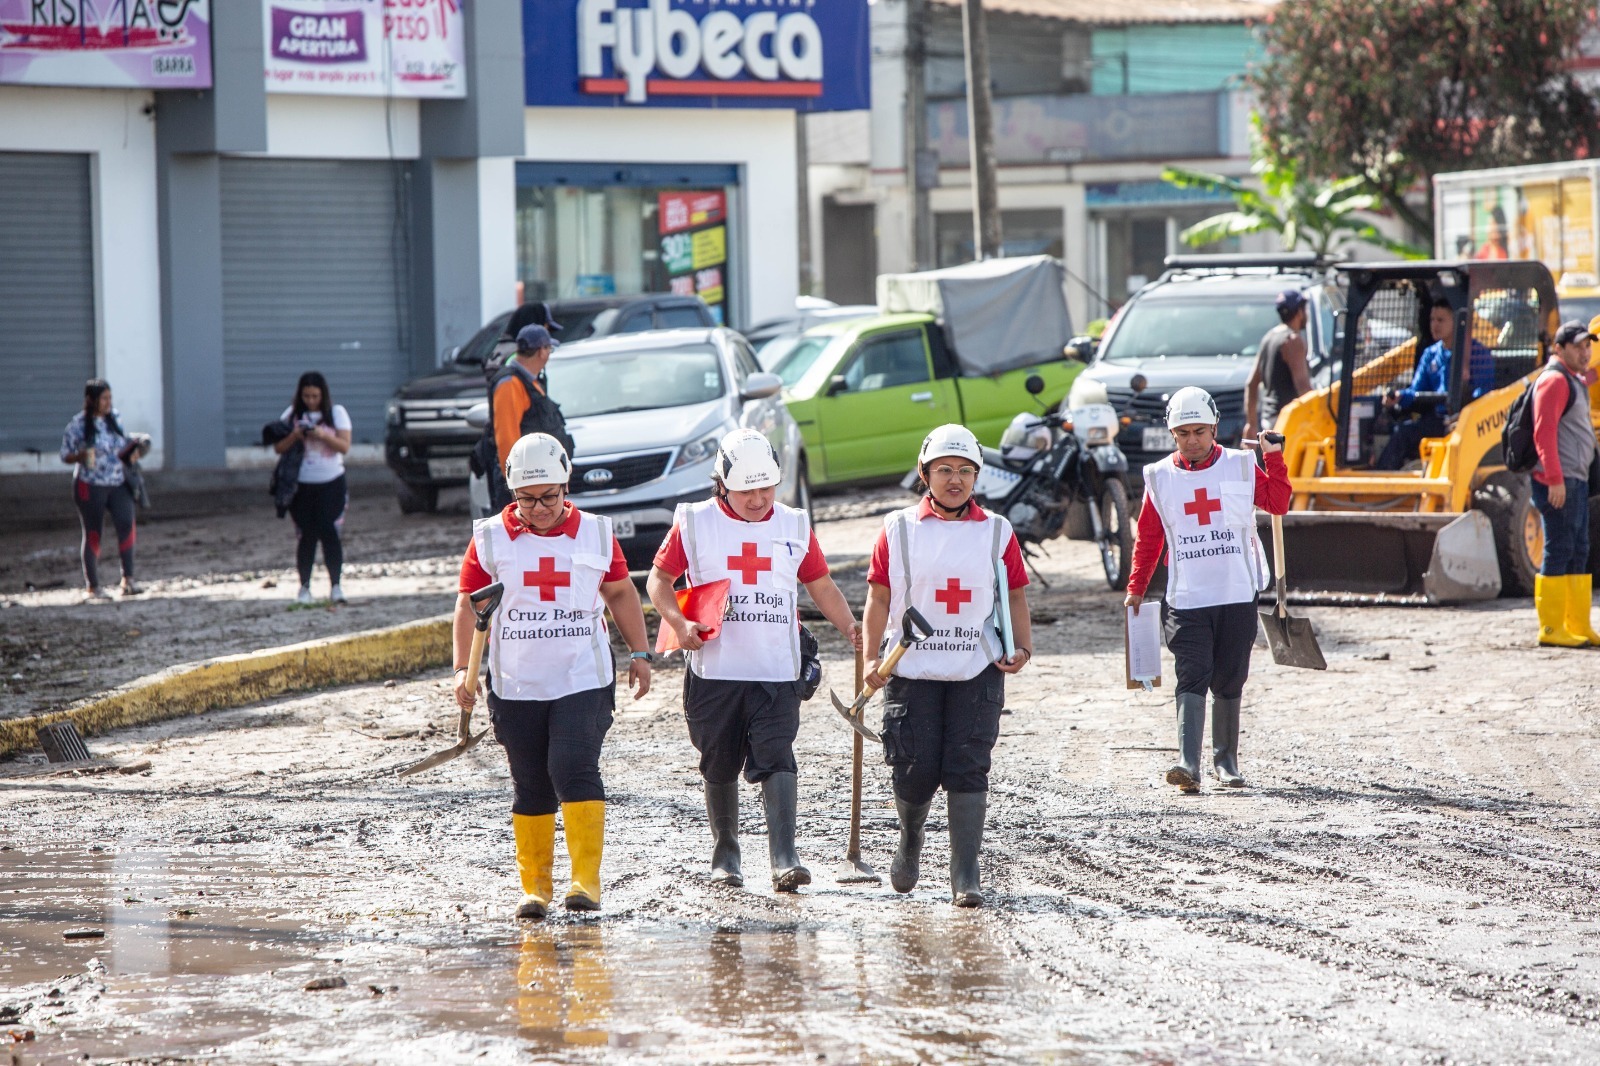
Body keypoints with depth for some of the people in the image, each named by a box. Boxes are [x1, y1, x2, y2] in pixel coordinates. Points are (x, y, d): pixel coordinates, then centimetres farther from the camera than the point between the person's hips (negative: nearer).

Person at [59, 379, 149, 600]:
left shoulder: (114, 418, 7)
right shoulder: (77, 425, -8)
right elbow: (65, 455, -4)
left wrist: (133, 450, 1)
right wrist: (82, 455, -23)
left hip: (118, 484, 4)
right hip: (90, 486, -4)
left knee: (127, 525, -15)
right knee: (92, 534, 4)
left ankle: (128, 580, -12)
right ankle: (92, 587, 15)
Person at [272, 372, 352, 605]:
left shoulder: (337, 413, 3)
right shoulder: (292, 415, 4)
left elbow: (344, 446, -4)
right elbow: (278, 448, 1)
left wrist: (323, 435, -21)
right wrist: (295, 435, -18)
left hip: (331, 483, -1)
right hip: (302, 485, 1)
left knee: (329, 532, -7)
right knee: (307, 535, 1)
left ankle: (335, 586, -5)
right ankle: (304, 587, 6)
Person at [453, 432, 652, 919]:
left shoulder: (596, 533, 4)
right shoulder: (490, 538, 1)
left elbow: (620, 592, 16)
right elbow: (468, 604, 5)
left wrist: (639, 653, 13)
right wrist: (462, 669, -3)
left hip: (583, 681, -1)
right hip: (515, 687, 1)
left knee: (574, 771, -16)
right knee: (530, 787, 5)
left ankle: (586, 879, -14)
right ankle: (534, 886, 14)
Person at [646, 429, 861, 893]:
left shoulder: (794, 525, 9)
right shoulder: (694, 523, 2)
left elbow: (820, 585, 17)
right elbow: (659, 580, 7)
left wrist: (851, 627, 1)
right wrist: (678, 623, -11)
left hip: (777, 672, 0)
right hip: (714, 671, 0)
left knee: (777, 760, -13)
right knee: (720, 768, 9)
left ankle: (785, 858, -18)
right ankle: (725, 857, 24)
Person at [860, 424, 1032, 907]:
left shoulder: (997, 532, 7)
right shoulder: (898, 530, 4)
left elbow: (1015, 595, 9)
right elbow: (880, 597, 5)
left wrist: (1021, 647, -6)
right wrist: (872, 658, -4)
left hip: (977, 670, 0)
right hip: (912, 669, 0)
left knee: (967, 771, -6)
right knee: (916, 770, -3)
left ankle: (965, 876, -3)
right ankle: (910, 839, 28)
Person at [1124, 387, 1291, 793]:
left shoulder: (1240, 466, 4)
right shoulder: (1161, 477, 6)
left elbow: (1278, 504, -3)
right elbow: (1148, 538, 12)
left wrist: (1274, 458, -11)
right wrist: (1136, 588, 10)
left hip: (1237, 596, 1)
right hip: (1186, 600, -1)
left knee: (1229, 683, 8)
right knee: (1192, 679, -13)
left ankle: (1225, 759, 22)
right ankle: (1188, 763, -22)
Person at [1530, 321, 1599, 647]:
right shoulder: (1554, 380, -11)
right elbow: (1544, 433, -19)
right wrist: (1555, 480, -24)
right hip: (1559, 482, -10)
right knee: (1558, 551, -9)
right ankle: (1551, 629, -8)